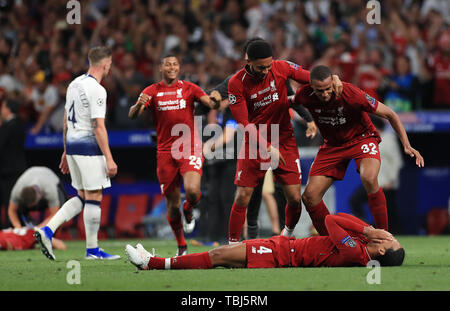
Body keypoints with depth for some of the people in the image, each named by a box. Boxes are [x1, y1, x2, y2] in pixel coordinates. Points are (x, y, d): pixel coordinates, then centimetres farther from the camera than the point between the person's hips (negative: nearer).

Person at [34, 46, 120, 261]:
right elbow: (98, 127, -18)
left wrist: (66, 151, 24)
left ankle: (47, 230, 1)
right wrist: (109, 159, -16)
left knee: (82, 197, 14)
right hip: (89, 146, -9)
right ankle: (92, 249, 4)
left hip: (72, 144, 9)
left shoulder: (75, 84, 12)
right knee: (94, 197, -1)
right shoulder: (96, 90, -15)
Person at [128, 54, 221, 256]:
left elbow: (212, 105, -2)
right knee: (172, 204, 3)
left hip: (189, 148, -1)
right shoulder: (152, 92, 7)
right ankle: (181, 246, 20)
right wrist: (139, 104, -28)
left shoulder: (189, 88, 7)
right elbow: (132, 115, -5)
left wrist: (215, 100, -27)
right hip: (165, 152, 1)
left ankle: (188, 212, 12)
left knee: (192, 190, -24)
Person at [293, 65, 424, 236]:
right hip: (332, 145, 4)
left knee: (369, 179, -34)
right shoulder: (304, 96, -20)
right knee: (309, 196, -8)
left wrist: (406, 145, -25)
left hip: (362, 139, -4)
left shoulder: (351, 94, -28)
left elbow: (389, 114, -18)